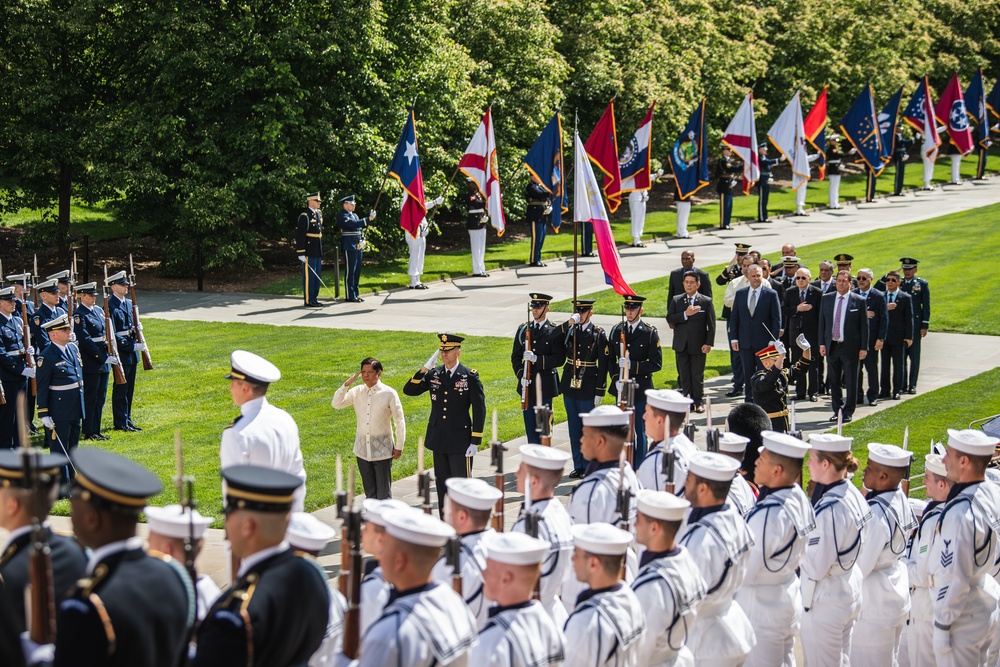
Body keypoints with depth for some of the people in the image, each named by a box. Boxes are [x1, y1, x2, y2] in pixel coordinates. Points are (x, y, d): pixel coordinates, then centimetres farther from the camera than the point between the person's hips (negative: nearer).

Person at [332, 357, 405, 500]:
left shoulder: (389, 394, -9)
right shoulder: (357, 392, 2)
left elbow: (399, 422, -4)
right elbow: (336, 404, -3)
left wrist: (399, 446, -4)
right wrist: (347, 383, -12)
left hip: (382, 451, -4)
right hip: (362, 450, 4)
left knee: (383, 493, 0)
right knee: (370, 492, 13)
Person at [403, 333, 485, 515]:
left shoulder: (470, 376, -8)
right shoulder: (433, 374, 4)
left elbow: (479, 410, -7)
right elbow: (409, 390, 1)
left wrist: (475, 442, -11)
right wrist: (424, 370, -13)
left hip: (460, 441, -5)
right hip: (438, 440, 5)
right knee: (442, 484, 12)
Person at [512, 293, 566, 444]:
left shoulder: (555, 332, -4)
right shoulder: (523, 330, 9)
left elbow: (559, 359, -11)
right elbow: (515, 356, 9)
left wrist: (537, 358, -22)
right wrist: (521, 375, -7)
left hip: (545, 385, -4)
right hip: (527, 385, 4)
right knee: (529, 424, 7)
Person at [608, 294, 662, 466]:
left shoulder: (650, 333, -4)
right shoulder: (616, 331, 7)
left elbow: (656, 364, -8)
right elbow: (610, 360, 11)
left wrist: (633, 365, -18)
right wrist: (616, 379, -4)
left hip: (641, 389, -3)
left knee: (640, 430, 0)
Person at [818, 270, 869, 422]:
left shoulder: (859, 301, -3)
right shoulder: (826, 299, 7)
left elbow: (864, 326, -2)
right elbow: (822, 322, 10)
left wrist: (863, 348, -6)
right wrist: (822, 343, 3)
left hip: (850, 347, -3)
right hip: (832, 346, 3)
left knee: (851, 382, 1)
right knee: (834, 381, 10)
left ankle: (848, 412, 10)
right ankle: (837, 410, 20)